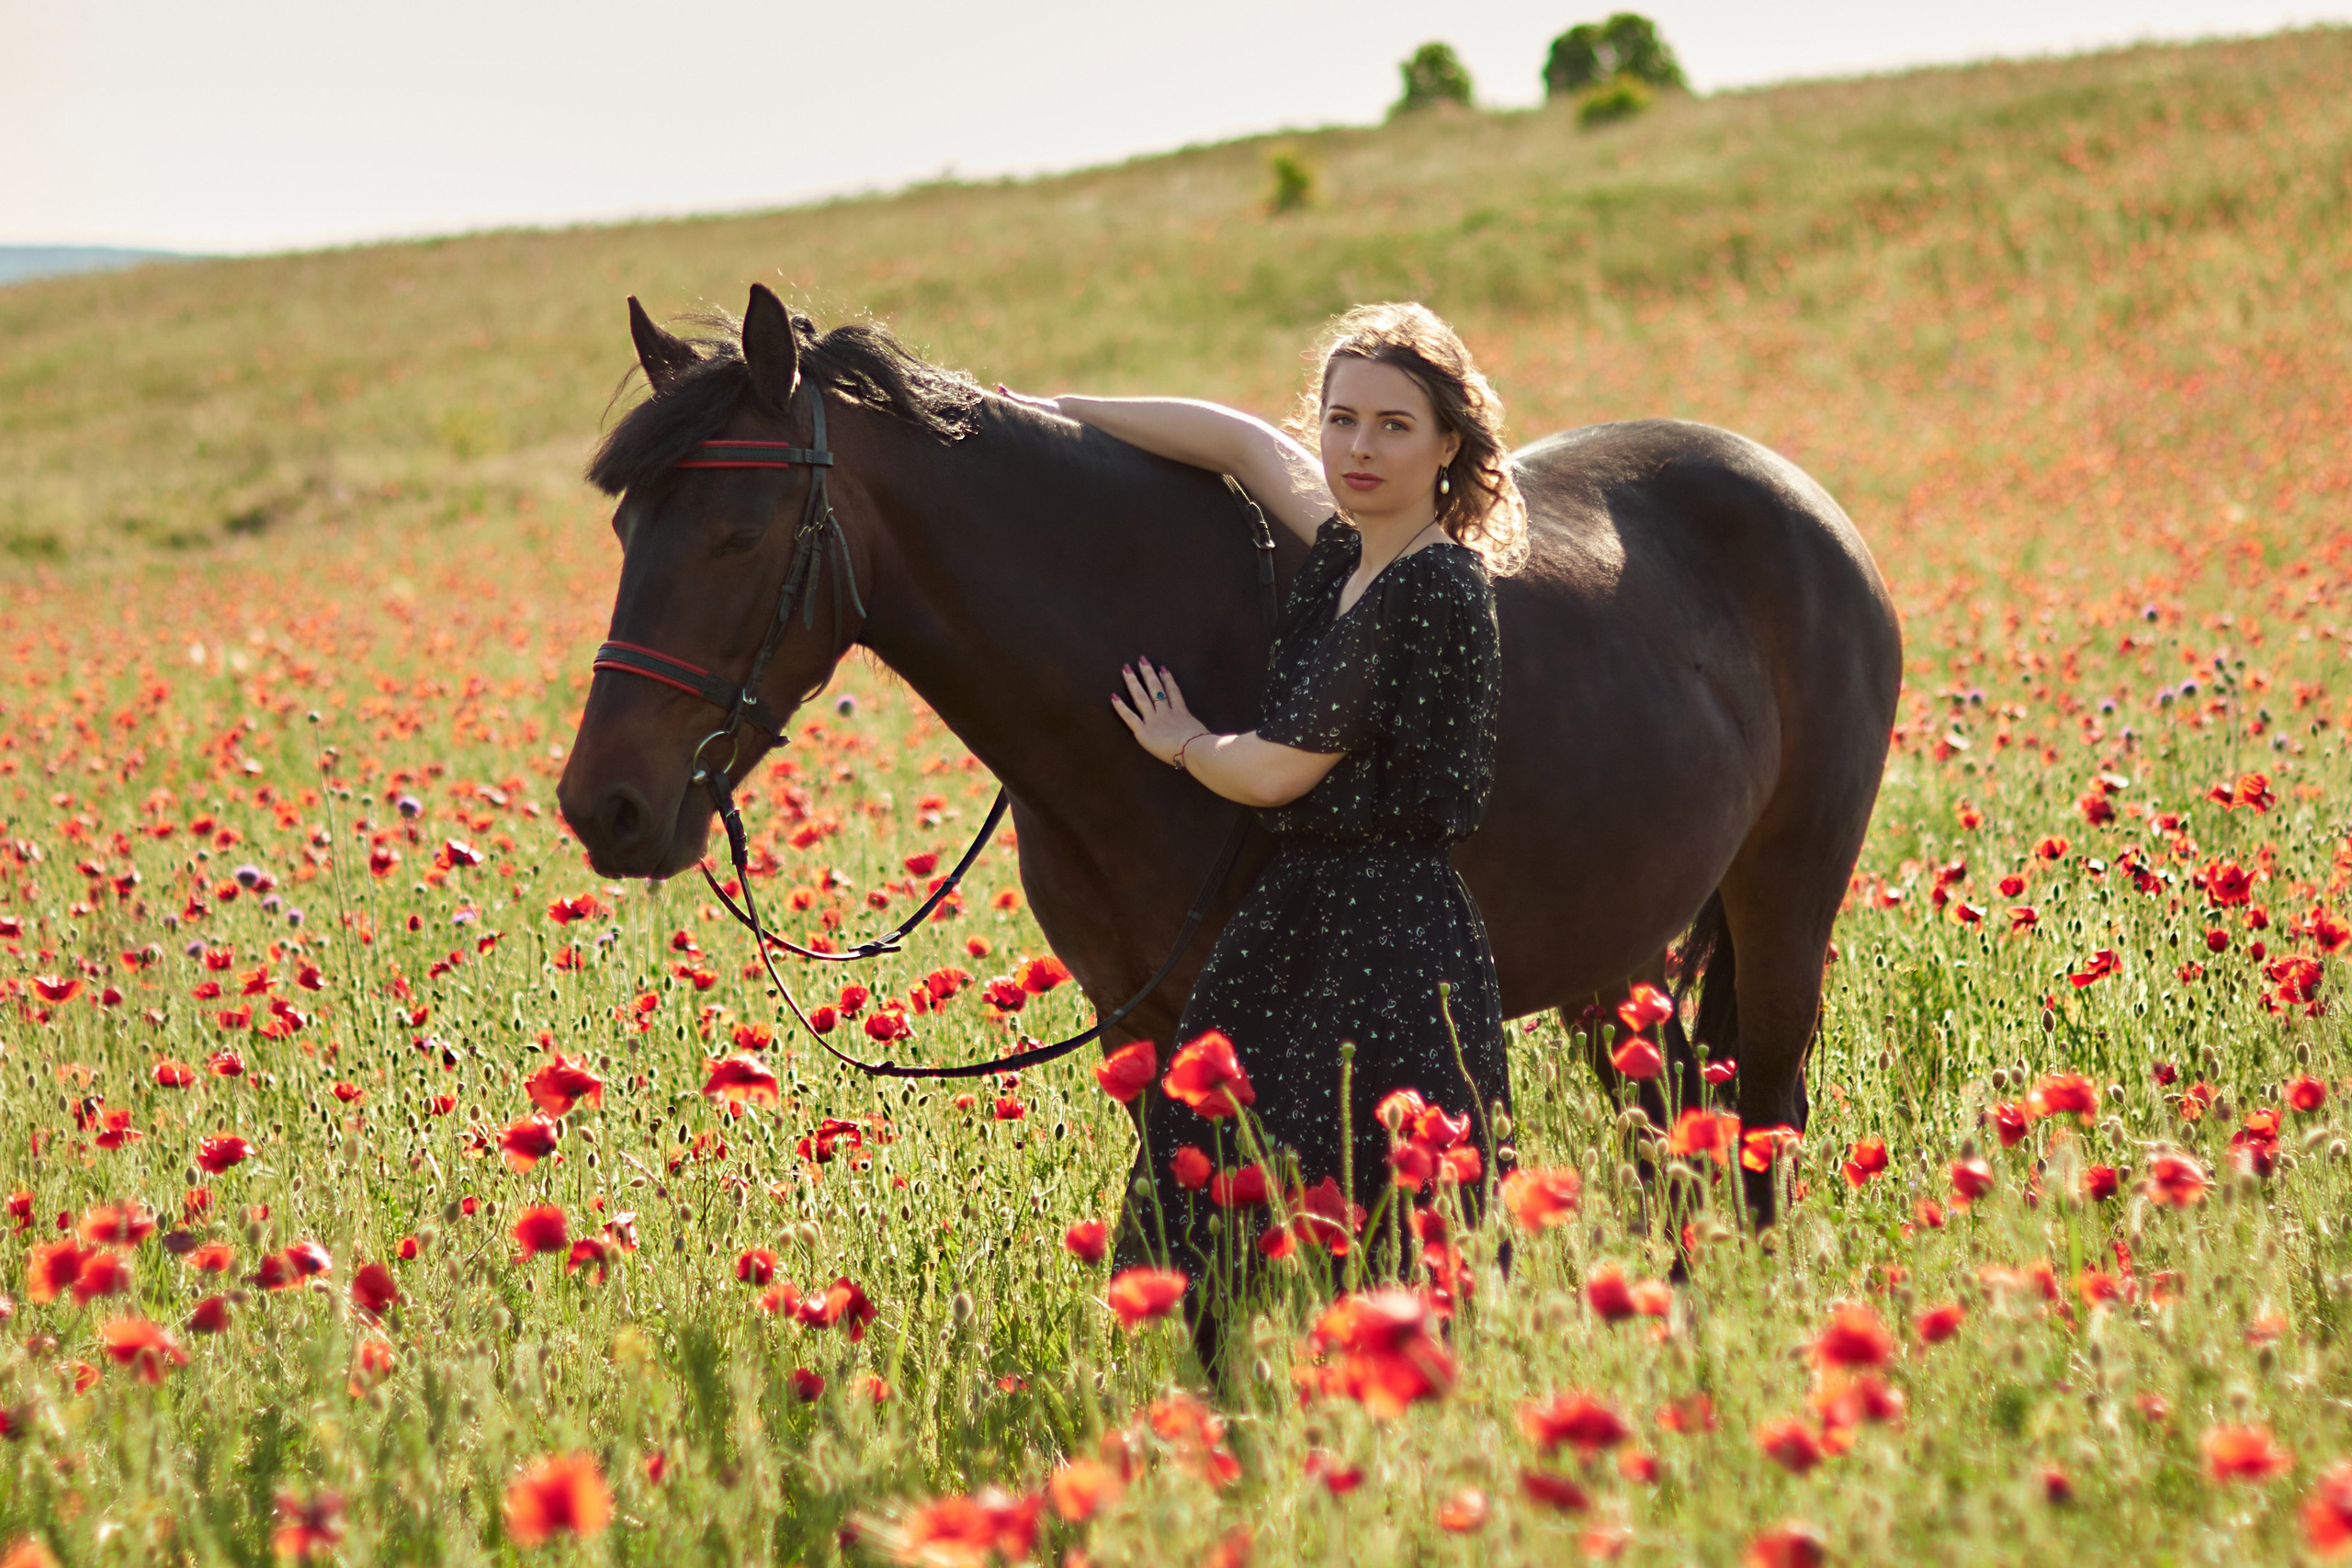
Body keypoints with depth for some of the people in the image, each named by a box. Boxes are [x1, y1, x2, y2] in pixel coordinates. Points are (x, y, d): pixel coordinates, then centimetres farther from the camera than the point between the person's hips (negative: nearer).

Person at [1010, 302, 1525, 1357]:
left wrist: (1180, 743, 10)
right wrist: (1049, 414, 27)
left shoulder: (1430, 588, -14)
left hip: (1391, 947, -10)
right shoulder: (1349, 553, 11)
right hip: (1302, 922, 10)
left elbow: (1274, 770, -11)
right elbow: (1243, 442, 26)